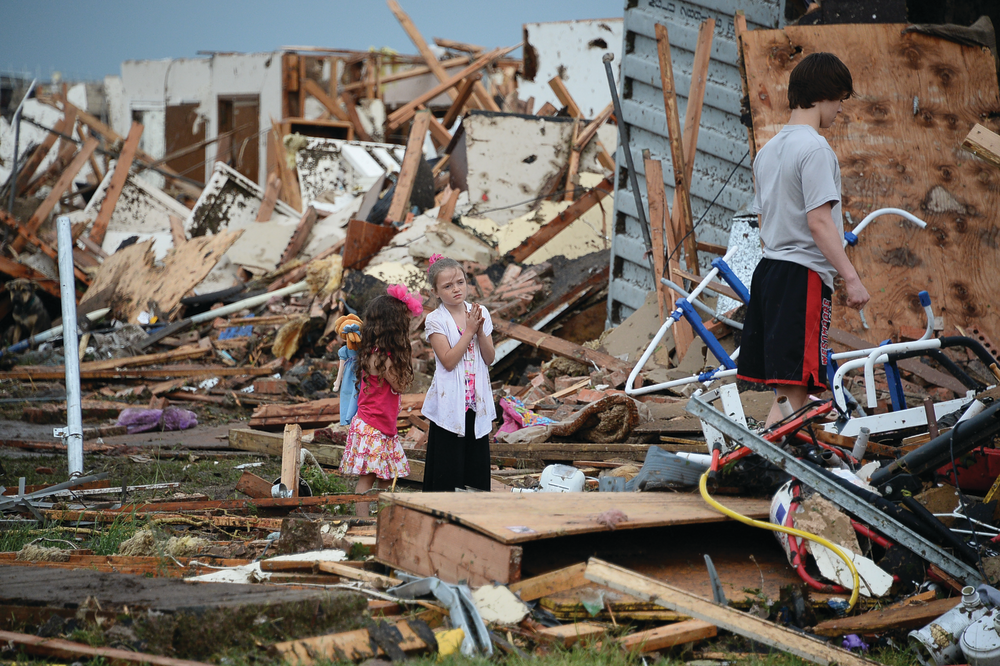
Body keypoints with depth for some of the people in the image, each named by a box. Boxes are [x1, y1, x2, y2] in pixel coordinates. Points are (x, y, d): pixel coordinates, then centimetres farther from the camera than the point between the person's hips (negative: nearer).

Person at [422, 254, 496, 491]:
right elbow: (448, 361, -17)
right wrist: (469, 331, -16)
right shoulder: (435, 320, -8)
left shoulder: (480, 313, 5)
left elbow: (489, 358, 2)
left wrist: (480, 331, -13)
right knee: (447, 466, -1)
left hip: (477, 401, 4)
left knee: (477, 463, 8)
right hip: (450, 403, -4)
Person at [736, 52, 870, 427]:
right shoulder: (814, 148, -11)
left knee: (789, 394, 11)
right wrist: (851, 277, -18)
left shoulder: (767, 150, 17)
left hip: (768, 270, 9)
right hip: (804, 276, -9)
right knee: (792, 394, -11)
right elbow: (819, 222, -18)